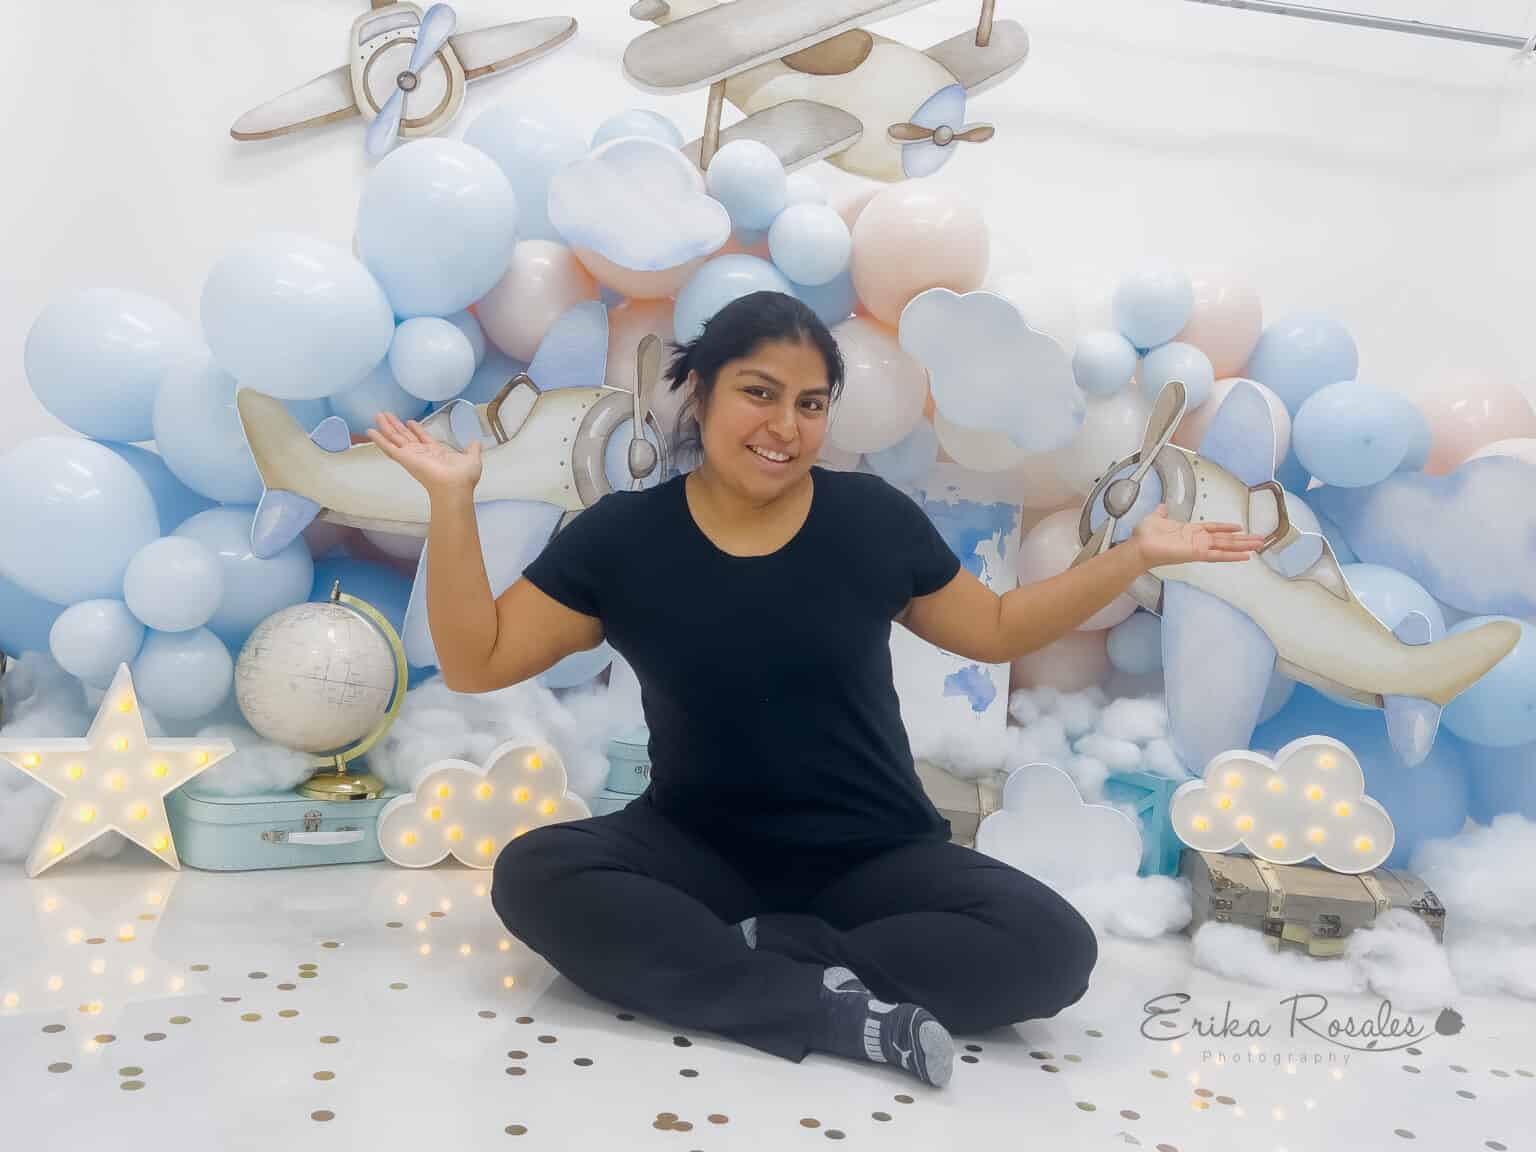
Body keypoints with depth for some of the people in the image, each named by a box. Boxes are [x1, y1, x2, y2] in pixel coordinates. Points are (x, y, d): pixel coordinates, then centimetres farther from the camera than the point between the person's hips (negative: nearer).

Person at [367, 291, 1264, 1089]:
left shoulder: (874, 518, -4)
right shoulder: (625, 535, -5)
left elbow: (995, 630, 10)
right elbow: (477, 662, -2)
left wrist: (1136, 555, 3)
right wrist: (452, 500, -11)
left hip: (876, 858, 1)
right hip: (699, 853, 0)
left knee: (1052, 949, -23)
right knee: (534, 876, -29)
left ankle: (739, 952, -18)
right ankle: (842, 1012, -26)